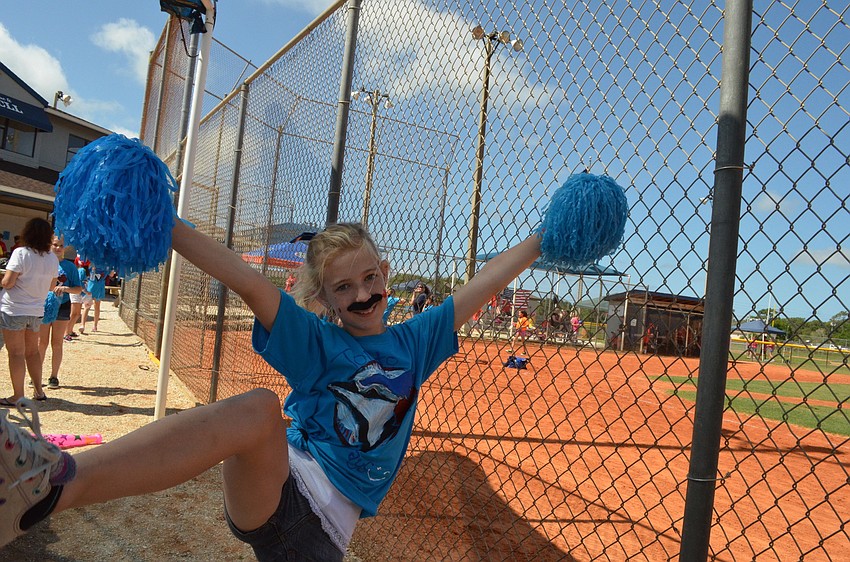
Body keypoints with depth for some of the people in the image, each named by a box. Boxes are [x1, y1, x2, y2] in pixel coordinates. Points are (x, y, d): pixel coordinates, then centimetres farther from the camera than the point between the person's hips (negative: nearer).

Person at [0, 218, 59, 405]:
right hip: (36, 310, 5)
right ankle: (39, 391, 22)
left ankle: (18, 396, 7)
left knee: (16, 353, 1)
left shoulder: (20, 253, -13)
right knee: (32, 351, 17)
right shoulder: (53, 258, 3)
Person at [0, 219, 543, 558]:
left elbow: (485, 284, 10)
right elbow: (246, 280, -15)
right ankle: (55, 479, -46)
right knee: (258, 408, -33)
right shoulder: (315, 342, -1)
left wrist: (547, 237, 14)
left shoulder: (414, 341, 8)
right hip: (275, 488, -4)